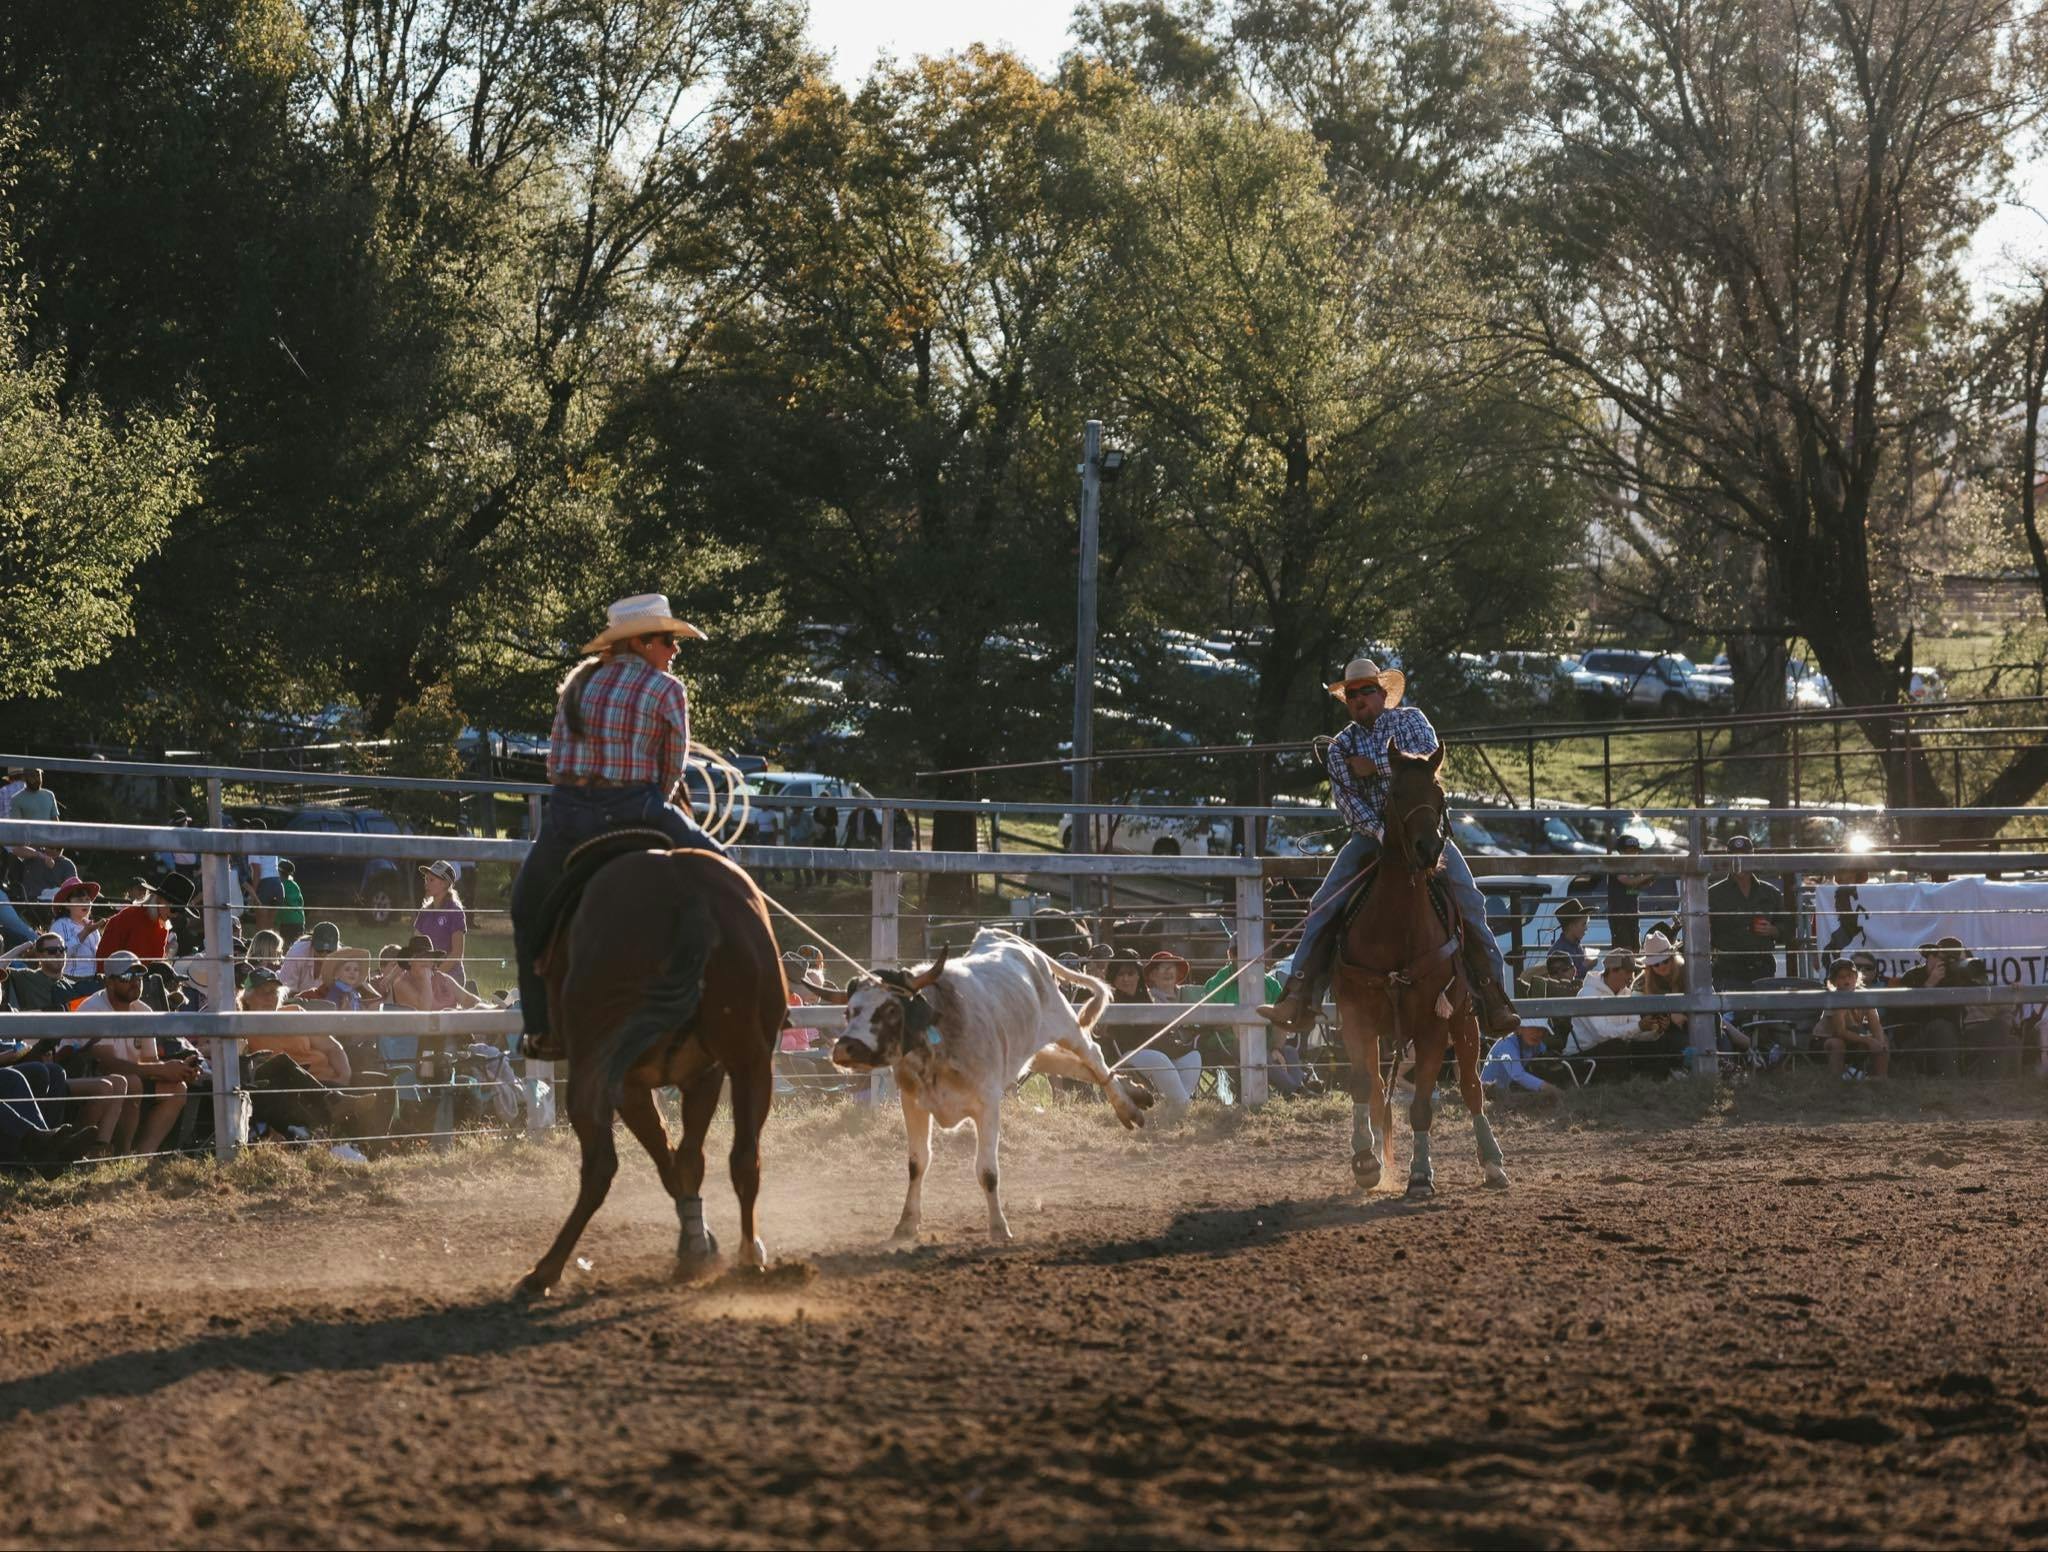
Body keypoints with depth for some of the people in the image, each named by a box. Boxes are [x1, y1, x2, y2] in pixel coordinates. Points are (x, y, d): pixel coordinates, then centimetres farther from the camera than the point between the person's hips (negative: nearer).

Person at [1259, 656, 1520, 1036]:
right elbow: (1347, 800, -4)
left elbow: (1430, 759, -11)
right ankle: (1300, 998, -15)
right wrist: (1380, 832, -21)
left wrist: (1376, 765, -12)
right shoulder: (1341, 747, 9)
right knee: (1324, 906, -14)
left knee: (1469, 901, -16)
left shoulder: (1410, 720, 7)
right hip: (1371, 833, 2)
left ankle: (1494, 999, -12)